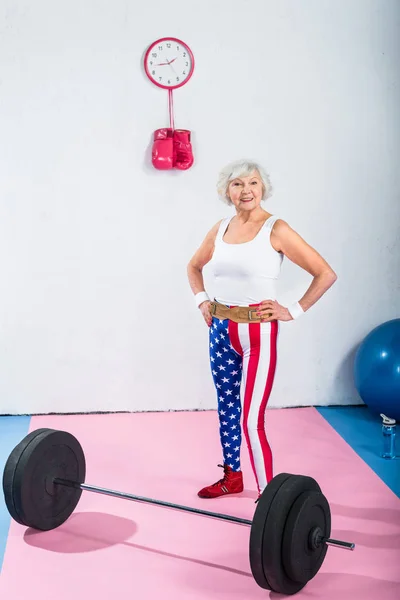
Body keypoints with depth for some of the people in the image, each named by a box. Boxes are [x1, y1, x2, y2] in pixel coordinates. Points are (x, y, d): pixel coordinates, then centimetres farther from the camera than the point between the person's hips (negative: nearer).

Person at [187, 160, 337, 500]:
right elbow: (194, 267, 25)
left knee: (251, 420, -10)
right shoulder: (220, 229, 7)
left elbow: (326, 274, -12)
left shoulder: (276, 230, -10)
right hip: (221, 331, 7)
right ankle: (232, 477, 37)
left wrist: (295, 311, -11)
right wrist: (202, 301, 12)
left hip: (258, 334, -6)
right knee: (226, 410, 18)